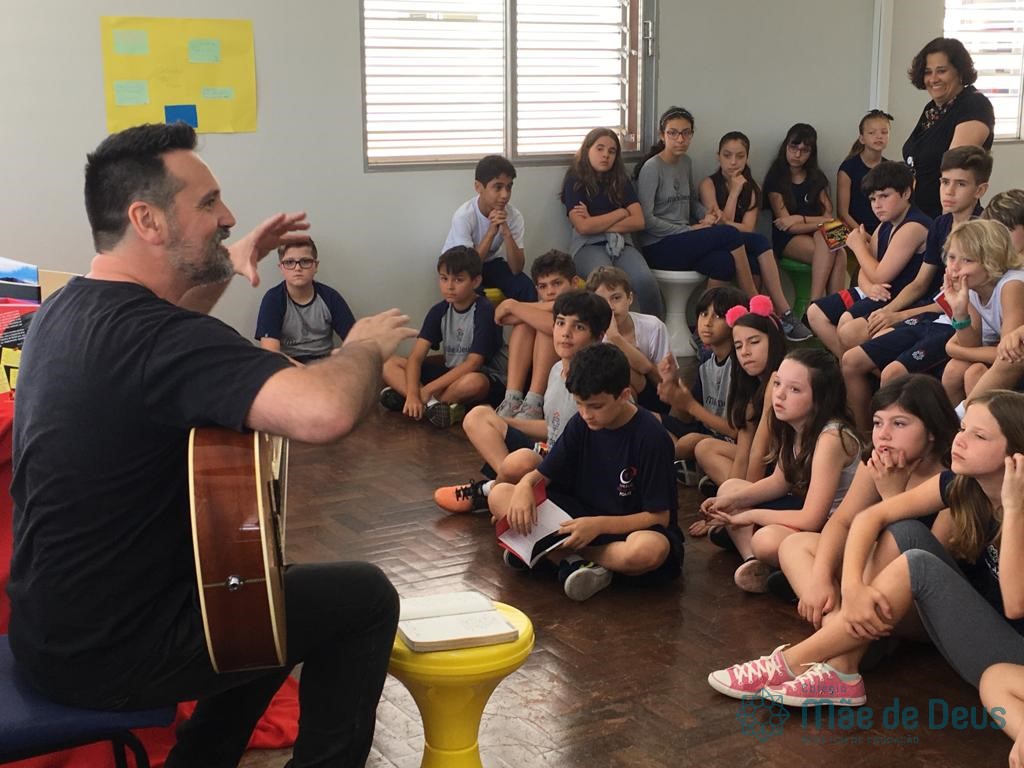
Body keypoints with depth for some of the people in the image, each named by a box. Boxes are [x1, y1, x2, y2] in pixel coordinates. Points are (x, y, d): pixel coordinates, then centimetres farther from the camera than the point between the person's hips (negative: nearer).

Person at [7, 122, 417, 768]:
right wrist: (365, 346, -22)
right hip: (108, 650, -9)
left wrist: (228, 264, 12)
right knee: (364, 597, 3)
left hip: (53, 625, 9)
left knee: (272, 588, 28)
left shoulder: (66, 309, 3)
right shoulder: (154, 337, -29)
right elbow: (326, 412, -44)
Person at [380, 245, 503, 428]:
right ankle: (432, 404, -30)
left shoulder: (484, 311, -17)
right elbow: (416, 356, -9)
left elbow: (473, 363, -23)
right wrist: (412, 393, -29)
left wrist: (428, 389, -25)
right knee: (388, 364, -9)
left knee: (474, 383, -42)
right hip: (448, 372, 6)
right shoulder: (439, 311, -1)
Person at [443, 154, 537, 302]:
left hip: (491, 263, 3)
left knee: (526, 288, -21)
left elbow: (516, 269, -21)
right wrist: (491, 232, -36)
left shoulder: (514, 217, -17)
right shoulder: (463, 216, -27)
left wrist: (506, 233, -34)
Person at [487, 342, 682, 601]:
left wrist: (599, 525, -29)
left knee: (649, 550, -43)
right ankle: (576, 559, -25)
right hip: (581, 517, 5)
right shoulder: (581, 425, -2)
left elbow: (658, 517, -17)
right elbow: (542, 474, 2)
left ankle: (561, 552, -20)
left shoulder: (651, 437, -18)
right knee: (499, 495, -11)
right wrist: (524, 488, -23)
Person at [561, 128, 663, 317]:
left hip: (621, 243, 3)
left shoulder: (621, 181, 18)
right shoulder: (575, 181, 6)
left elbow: (638, 222, 5)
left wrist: (597, 224, -3)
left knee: (646, 281, -29)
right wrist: (622, 212, 1)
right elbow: (583, 227, -9)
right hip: (588, 245, -3)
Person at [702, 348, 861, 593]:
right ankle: (755, 563, -8)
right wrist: (732, 501, -3)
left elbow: (811, 520, -29)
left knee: (768, 540, -37)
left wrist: (751, 515, -17)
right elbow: (779, 482, 11)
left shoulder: (832, 437, -28)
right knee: (729, 487, 10)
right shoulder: (793, 426, -3)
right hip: (810, 511, 10)